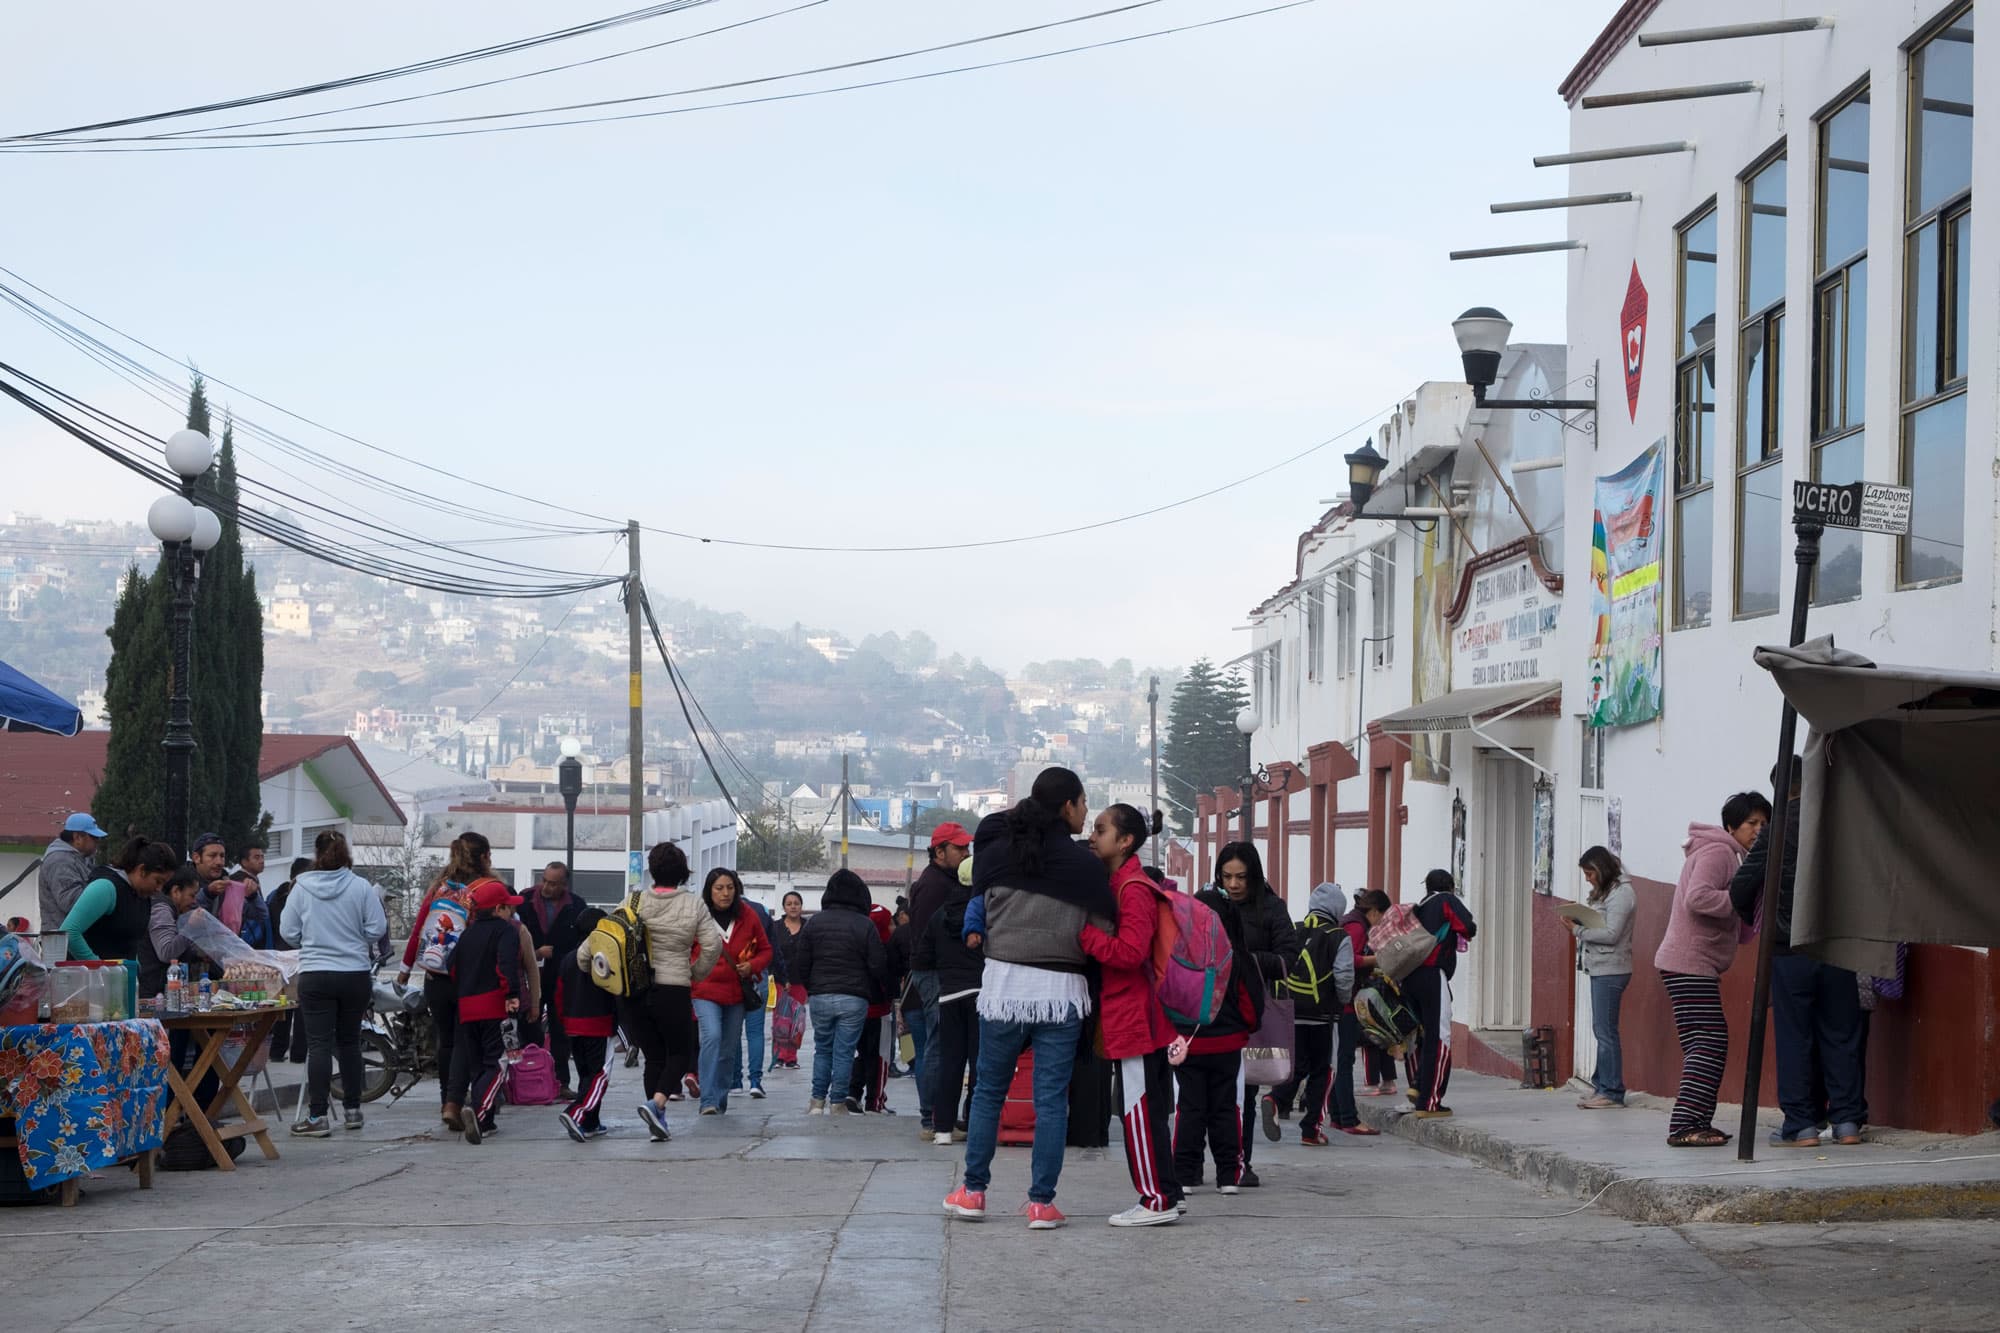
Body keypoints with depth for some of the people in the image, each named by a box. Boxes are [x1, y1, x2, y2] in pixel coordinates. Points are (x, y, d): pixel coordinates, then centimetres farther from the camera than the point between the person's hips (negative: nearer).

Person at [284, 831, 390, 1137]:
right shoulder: (361, 887, -6)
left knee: (319, 1045, -1)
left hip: (315, 976, -1)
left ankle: (317, 1116, -5)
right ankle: (352, 1110, 21)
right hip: (355, 974, 2)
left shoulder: (301, 888, -5)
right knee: (350, 1042, 15)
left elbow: (290, 934, 0)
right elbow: (376, 929, -5)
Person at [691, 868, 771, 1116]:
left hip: (736, 993, 4)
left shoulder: (747, 917, 2)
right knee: (711, 1037, -23)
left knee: (729, 1049, 11)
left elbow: (765, 950, 12)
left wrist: (752, 966, -8)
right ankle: (708, 1102, -26)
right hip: (705, 991, -4)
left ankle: (721, 1102, 25)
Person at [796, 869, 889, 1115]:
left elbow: (800, 962, 5)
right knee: (844, 1051, 3)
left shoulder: (815, 922, 3)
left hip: (819, 997, 3)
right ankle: (837, 1104, 5)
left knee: (822, 1049, 15)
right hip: (854, 999, -2)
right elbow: (878, 965, -6)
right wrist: (881, 989, 14)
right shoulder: (865, 925, -6)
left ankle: (817, 1102, 11)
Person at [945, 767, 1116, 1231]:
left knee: (988, 1091, 15)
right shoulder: (1085, 864, -7)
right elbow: (1105, 932, -5)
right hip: (1061, 989, -2)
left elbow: (980, 897, 12)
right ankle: (1041, 1203, 3)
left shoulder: (997, 851, 1)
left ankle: (973, 1191, 19)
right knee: (1051, 1099, 3)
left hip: (1003, 980, 2)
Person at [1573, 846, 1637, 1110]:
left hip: (1611, 970, -10)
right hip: (1599, 969, 10)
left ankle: (1612, 1092, -7)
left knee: (1605, 1031, -9)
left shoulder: (1622, 893, -11)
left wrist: (1578, 930, -12)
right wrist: (1578, 925, -1)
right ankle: (1601, 1086, 13)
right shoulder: (1604, 892, 19)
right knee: (1601, 1030, 10)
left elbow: (1611, 934, -18)